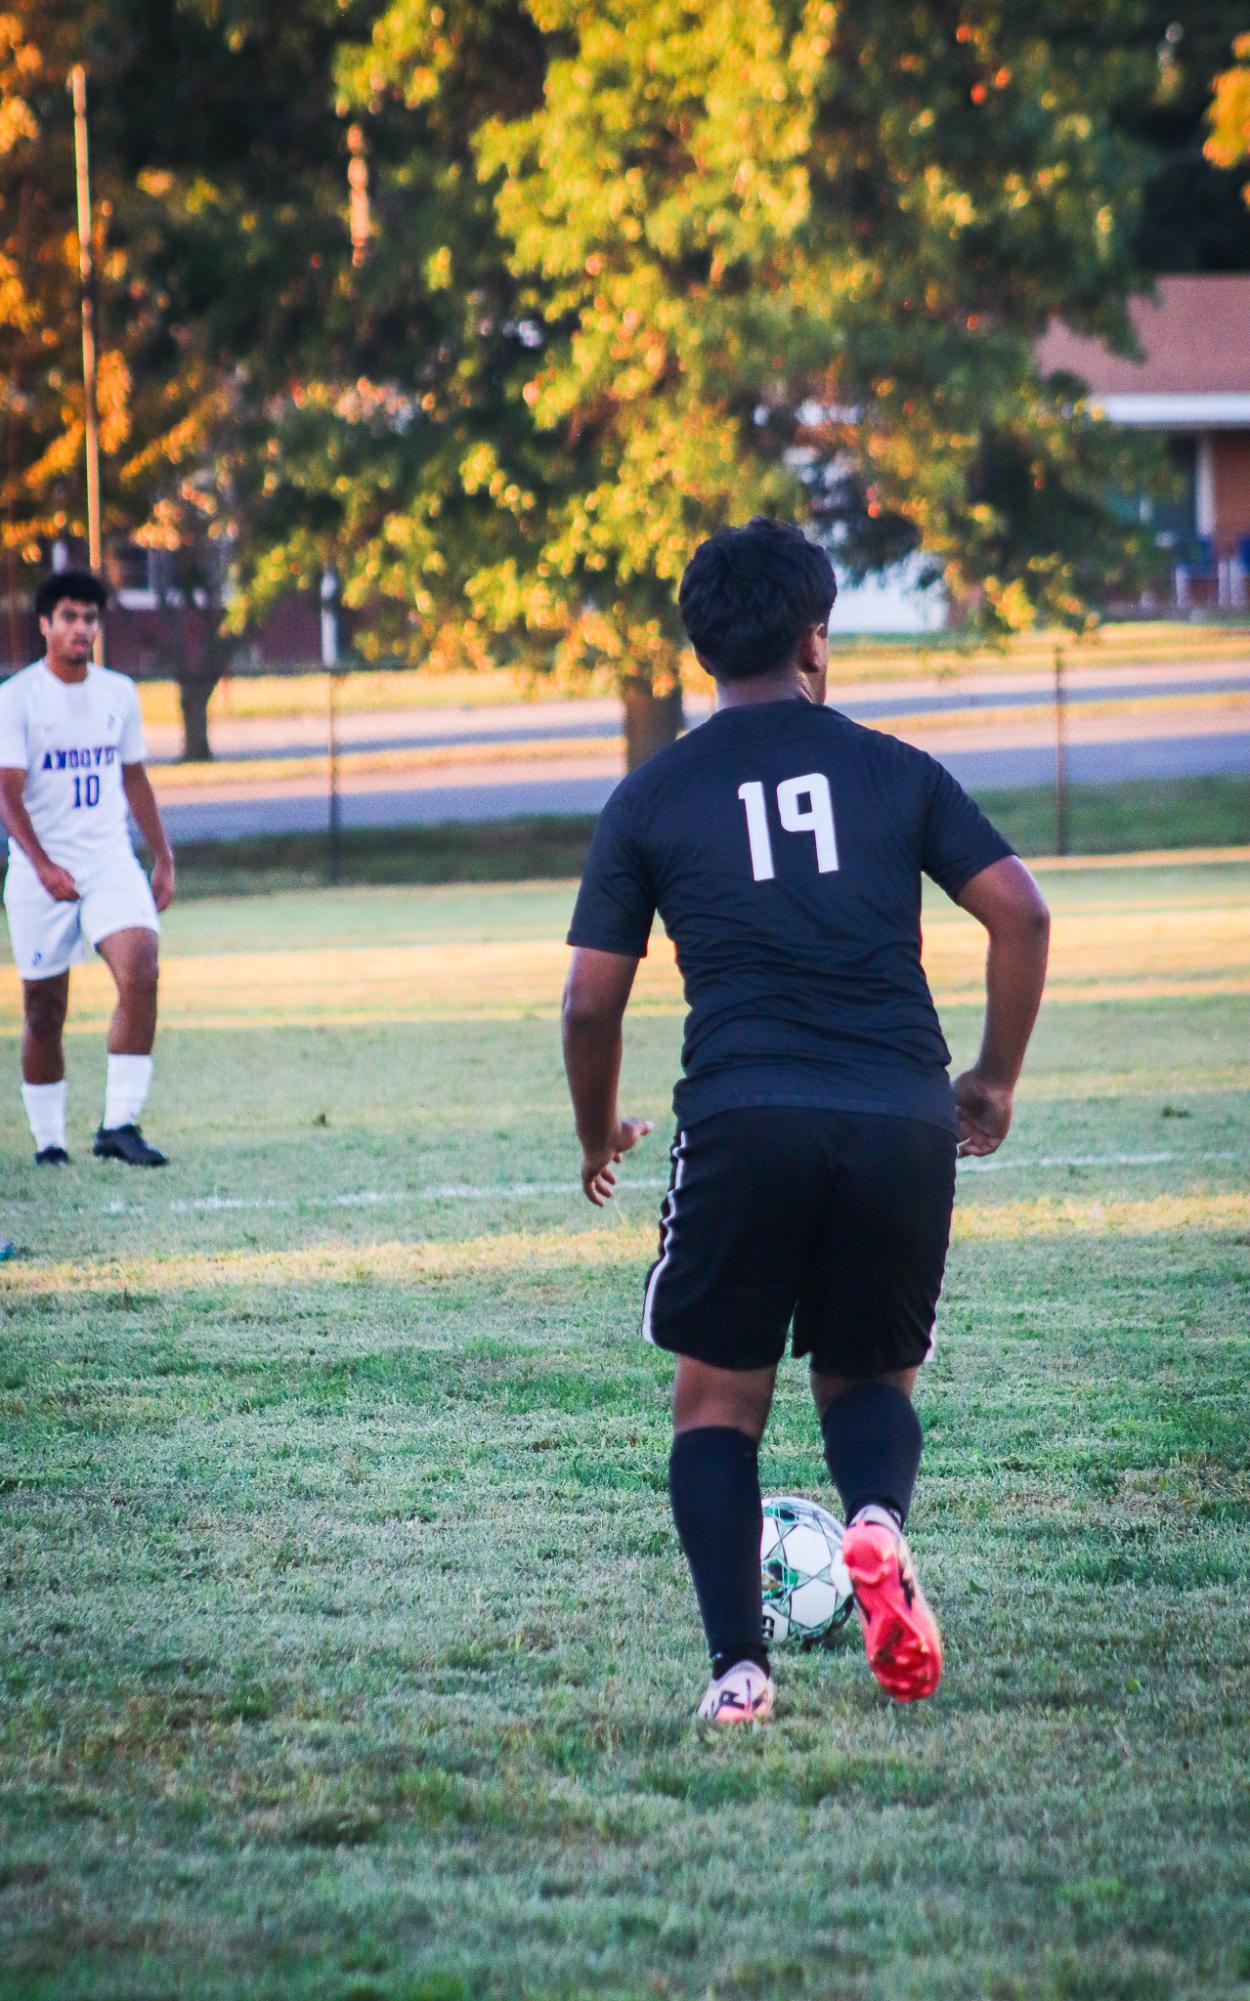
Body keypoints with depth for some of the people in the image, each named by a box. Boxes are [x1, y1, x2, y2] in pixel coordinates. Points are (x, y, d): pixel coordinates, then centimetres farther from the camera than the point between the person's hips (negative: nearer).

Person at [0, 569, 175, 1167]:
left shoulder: (119, 693, 9)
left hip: (111, 862, 3)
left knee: (140, 974, -19)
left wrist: (163, 857, 17)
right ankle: (49, 1141, 17)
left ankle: (119, 1126, -18)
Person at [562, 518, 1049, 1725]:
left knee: (718, 1400, 14)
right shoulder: (894, 770, 12)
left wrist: (598, 1136, 24)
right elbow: (1020, 913, 4)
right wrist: (995, 1081, 16)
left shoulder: (652, 799, 9)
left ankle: (739, 1669, -1)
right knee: (867, 1380, 19)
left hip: (743, 1122, -1)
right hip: (902, 1120, 1)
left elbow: (589, 1002, 7)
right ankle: (877, 1522, -16)